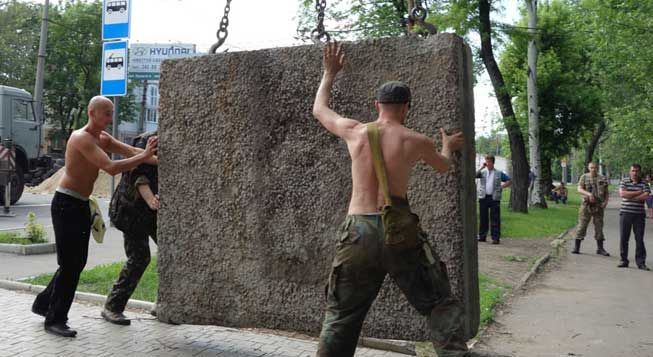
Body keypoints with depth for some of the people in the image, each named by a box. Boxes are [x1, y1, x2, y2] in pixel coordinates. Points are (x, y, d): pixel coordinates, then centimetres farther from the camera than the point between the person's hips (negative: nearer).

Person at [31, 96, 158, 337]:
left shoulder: (102, 138, 9)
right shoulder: (82, 138, -20)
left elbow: (131, 151, 5)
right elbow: (111, 168, -30)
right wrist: (145, 156, -26)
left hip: (81, 205, 9)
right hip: (66, 204, -9)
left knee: (78, 261, 14)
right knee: (69, 262, -6)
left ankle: (44, 304, 30)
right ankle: (55, 319, 6)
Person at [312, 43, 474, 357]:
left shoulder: (354, 132, 2)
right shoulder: (416, 142, 0)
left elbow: (319, 109, 22)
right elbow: (443, 166, 23)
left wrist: (329, 74, 37)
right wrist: (447, 146, 45)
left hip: (357, 229, 2)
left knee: (340, 316, 14)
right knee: (440, 305, 12)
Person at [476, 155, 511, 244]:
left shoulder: (499, 173, 7)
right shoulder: (483, 172, 11)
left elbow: (509, 181, 11)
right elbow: (474, 175, -8)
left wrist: (501, 187, 0)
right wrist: (482, 167, -7)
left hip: (494, 198, -2)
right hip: (483, 198, 2)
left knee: (495, 219, -3)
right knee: (483, 218, 6)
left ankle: (496, 238, -2)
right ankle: (482, 236, 14)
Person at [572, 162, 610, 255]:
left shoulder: (602, 178, 9)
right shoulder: (584, 177, 3)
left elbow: (606, 193, 12)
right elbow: (579, 189, -9)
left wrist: (605, 201, -6)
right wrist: (589, 194, -26)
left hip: (598, 206, 2)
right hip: (586, 205, -2)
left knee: (599, 227, 6)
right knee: (582, 226, -2)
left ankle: (600, 248, 14)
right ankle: (576, 247, 3)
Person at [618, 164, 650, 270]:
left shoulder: (644, 184, 5)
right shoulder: (624, 182, 6)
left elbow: (646, 196, -11)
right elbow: (622, 193, -11)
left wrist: (630, 197, -10)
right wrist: (638, 192, -9)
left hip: (639, 214, 0)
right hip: (625, 213, 0)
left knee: (639, 239, 2)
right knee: (623, 238, 2)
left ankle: (641, 262, 7)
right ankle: (624, 260, 11)